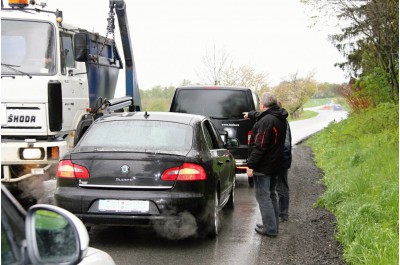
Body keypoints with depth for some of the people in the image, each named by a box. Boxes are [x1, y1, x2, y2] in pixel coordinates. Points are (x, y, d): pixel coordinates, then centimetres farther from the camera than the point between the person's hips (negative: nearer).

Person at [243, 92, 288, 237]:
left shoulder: (266, 121, -23)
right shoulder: (280, 118, 9)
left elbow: (259, 146, -25)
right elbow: (261, 116, 32)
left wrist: (251, 165, -20)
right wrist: (250, 114, 50)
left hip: (263, 166, -10)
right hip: (275, 165, 10)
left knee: (263, 197, -3)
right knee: (271, 195, 19)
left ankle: (270, 228, -2)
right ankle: (273, 226, 27)